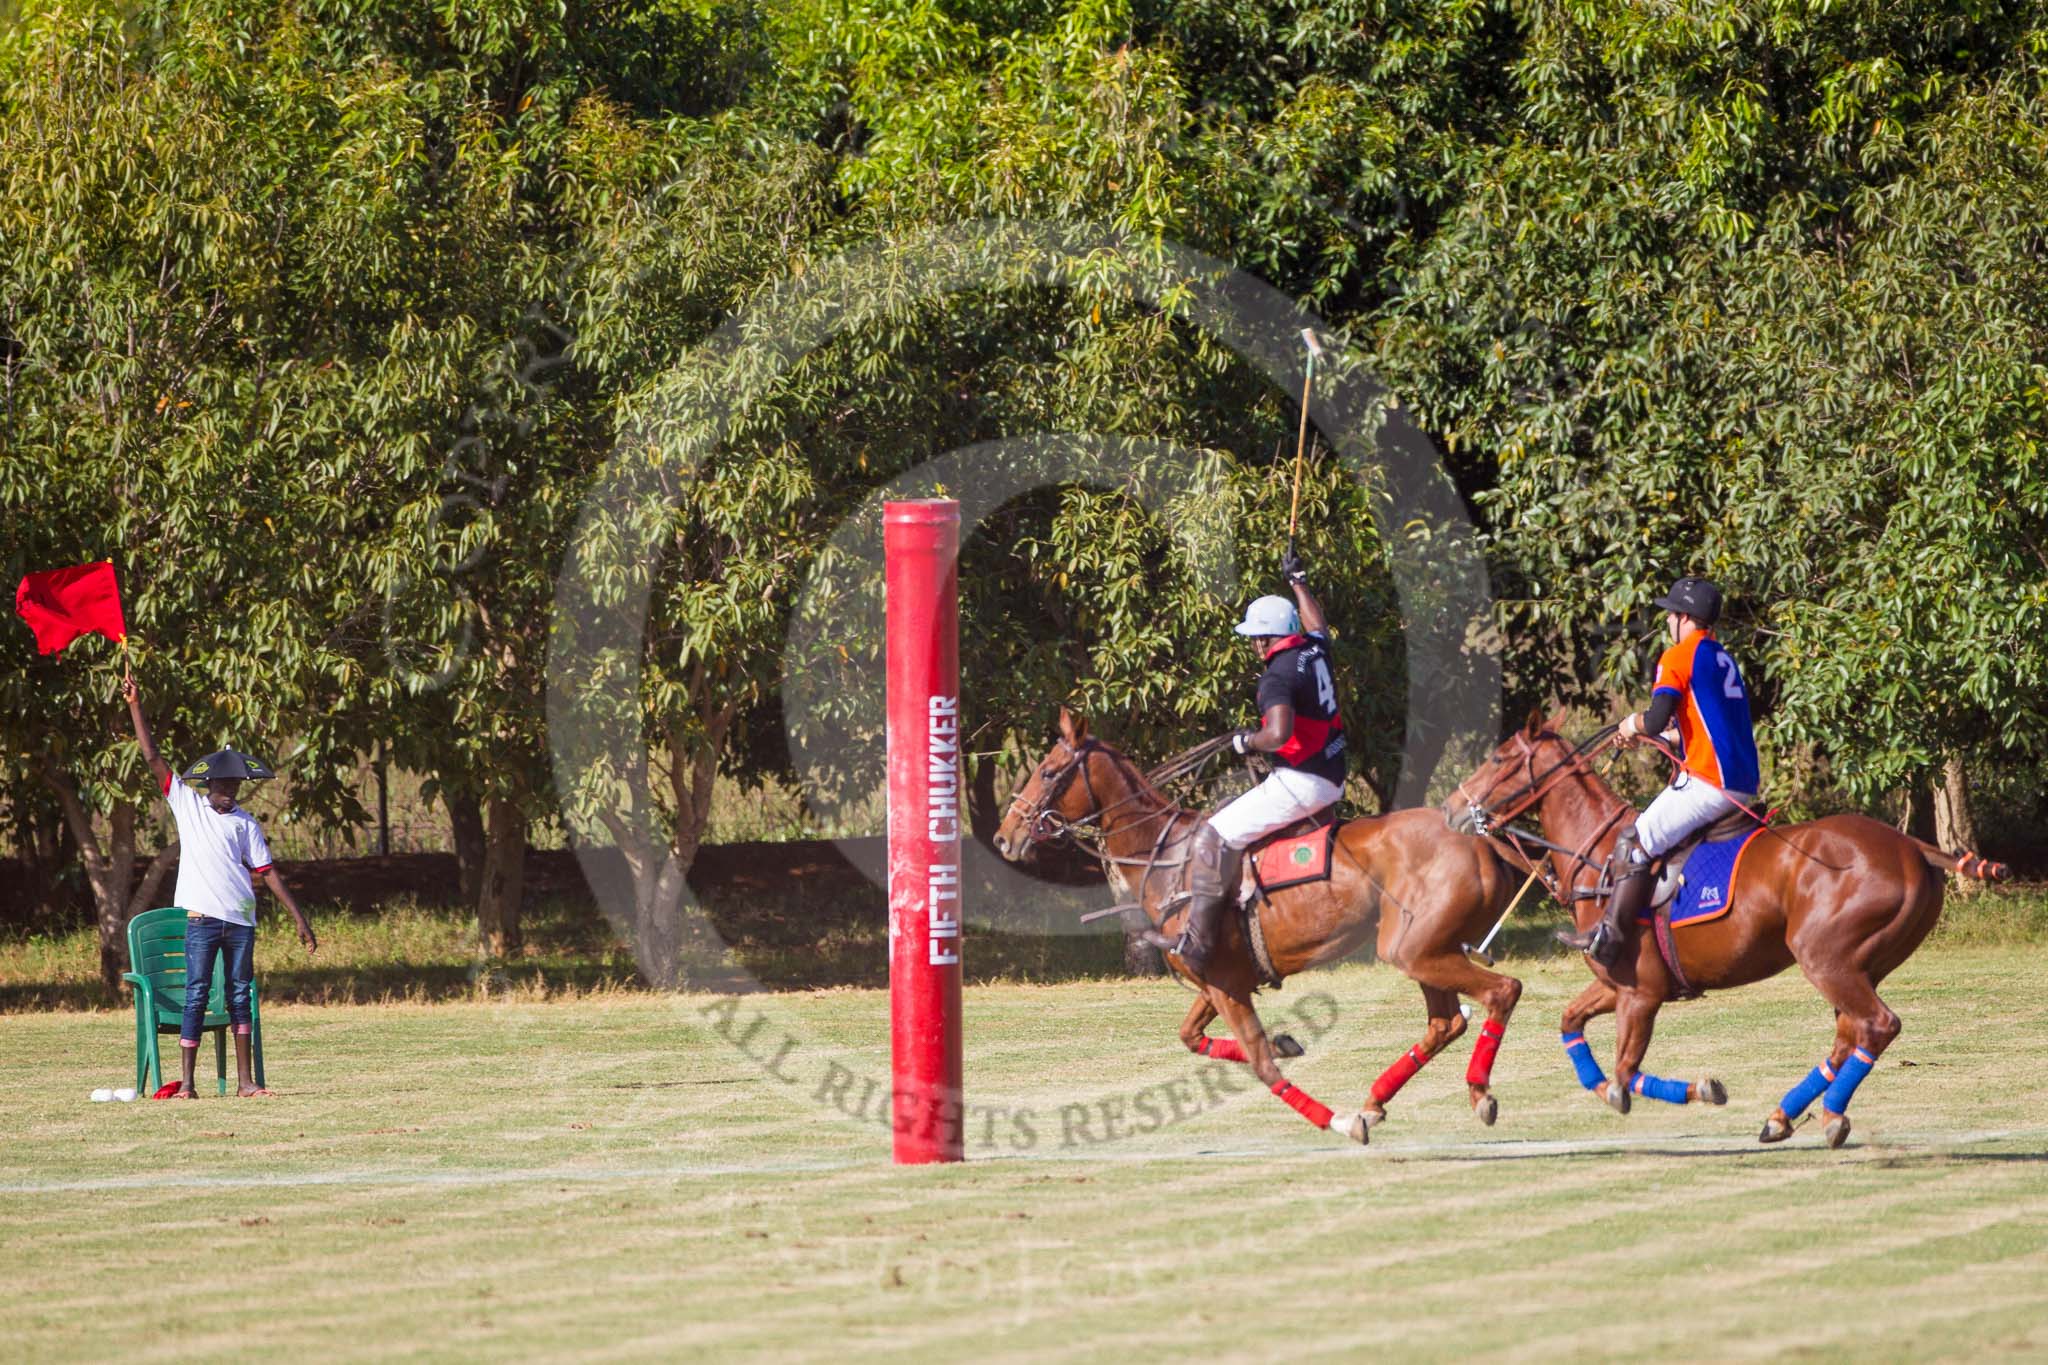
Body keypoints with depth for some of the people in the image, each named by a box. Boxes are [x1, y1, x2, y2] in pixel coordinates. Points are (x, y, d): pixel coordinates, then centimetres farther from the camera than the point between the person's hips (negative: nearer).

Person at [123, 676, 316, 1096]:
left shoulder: (245, 823, 10)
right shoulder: (186, 805, 7)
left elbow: (267, 872, 10)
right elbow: (153, 758, 4)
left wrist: (300, 918, 6)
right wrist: (135, 707, -1)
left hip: (241, 919, 2)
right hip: (202, 917, -2)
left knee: (240, 994, 6)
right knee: (196, 994, -6)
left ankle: (245, 1079, 9)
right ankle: (187, 1081, -5)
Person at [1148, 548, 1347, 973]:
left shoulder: (1277, 676, -18)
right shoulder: (1315, 651, 8)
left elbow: (1279, 733, -33)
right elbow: (1317, 624, 34)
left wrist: (1248, 741, -12)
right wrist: (1299, 582, 46)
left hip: (1300, 782, -10)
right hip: (1332, 779, 10)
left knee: (1215, 837, -9)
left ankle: (1196, 941, -14)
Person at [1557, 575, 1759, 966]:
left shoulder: (1678, 658, -6)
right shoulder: (1724, 660, 20)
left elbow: (1657, 721, -16)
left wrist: (1634, 724, 6)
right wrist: (1644, 729, 23)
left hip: (1708, 782, -9)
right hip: (1745, 784, 9)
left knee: (1634, 844, -5)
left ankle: (1609, 938, -10)